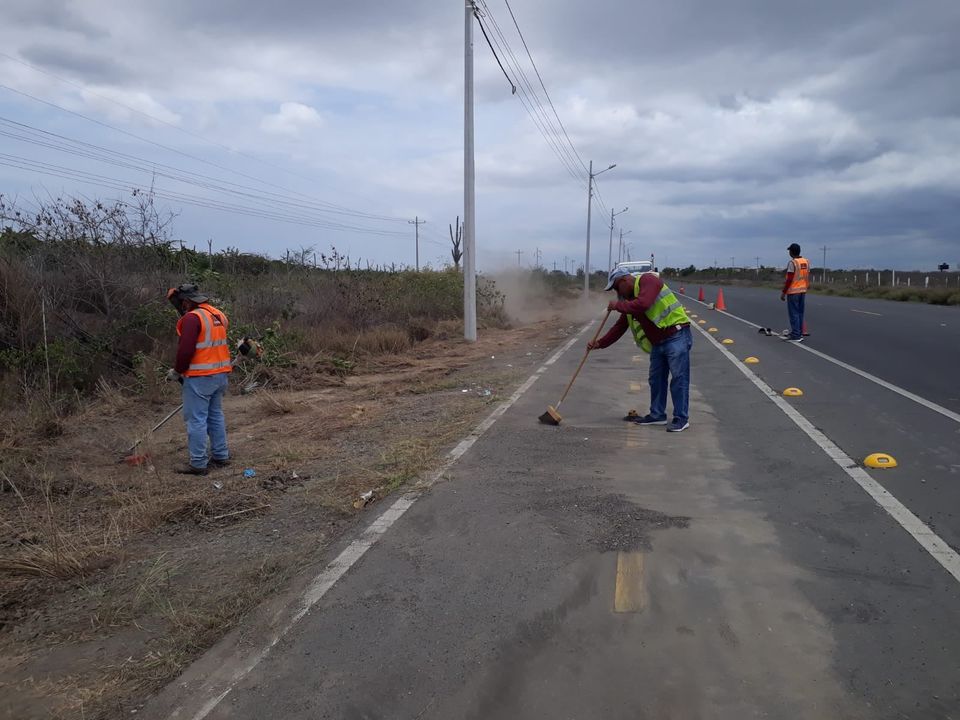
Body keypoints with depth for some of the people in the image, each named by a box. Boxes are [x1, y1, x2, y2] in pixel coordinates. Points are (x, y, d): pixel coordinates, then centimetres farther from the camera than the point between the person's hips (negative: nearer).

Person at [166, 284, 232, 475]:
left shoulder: (192, 318, -16)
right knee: (216, 416, 17)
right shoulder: (219, 315, 11)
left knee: (196, 420, -1)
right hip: (220, 374, 9)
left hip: (199, 378, -9)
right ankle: (221, 456, 24)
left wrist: (177, 371, -5)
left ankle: (198, 464, 3)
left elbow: (186, 350, -21)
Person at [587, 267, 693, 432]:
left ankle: (681, 418, 0)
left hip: (676, 336, -9)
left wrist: (618, 305, -15)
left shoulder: (648, 280, -11)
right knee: (656, 378, 13)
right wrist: (599, 343, 7)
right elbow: (619, 327, 15)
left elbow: (642, 304, -29)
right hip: (658, 342, 9)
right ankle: (657, 415, 24)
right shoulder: (629, 299, 14)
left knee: (678, 378, -6)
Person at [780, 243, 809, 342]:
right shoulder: (806, 262, 8)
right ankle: (799, 334, 18)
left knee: (794, 313, -3)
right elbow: (807, 277, 13)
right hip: (803, 291, 8)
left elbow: (789, 279, -18)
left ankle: (796, 336, -3)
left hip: (793, 291, -7)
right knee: (800, 313, 14)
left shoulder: (792, 263, -15)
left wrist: (783, 292, -13)